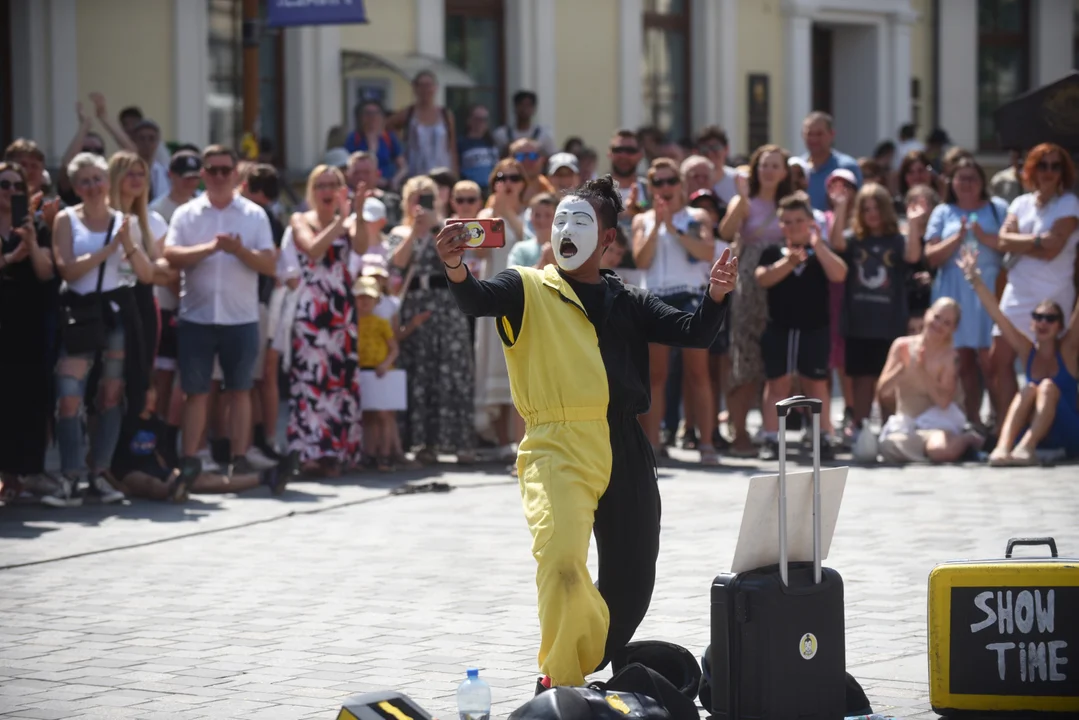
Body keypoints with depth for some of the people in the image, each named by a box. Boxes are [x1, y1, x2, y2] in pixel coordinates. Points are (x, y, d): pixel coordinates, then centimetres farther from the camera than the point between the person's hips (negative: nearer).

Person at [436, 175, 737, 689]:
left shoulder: (627, 301, 17)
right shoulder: (528, 289, 8)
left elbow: (693, 333, 7)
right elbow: (477, 301, -11)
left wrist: (715, 296, -13)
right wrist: (456, 270, -34)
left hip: (626, 452, 4)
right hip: (558, 447, -4)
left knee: (630, 583, 12)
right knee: (561, 564, -26)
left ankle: (590, 672, 37)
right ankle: (562, 688, -9)